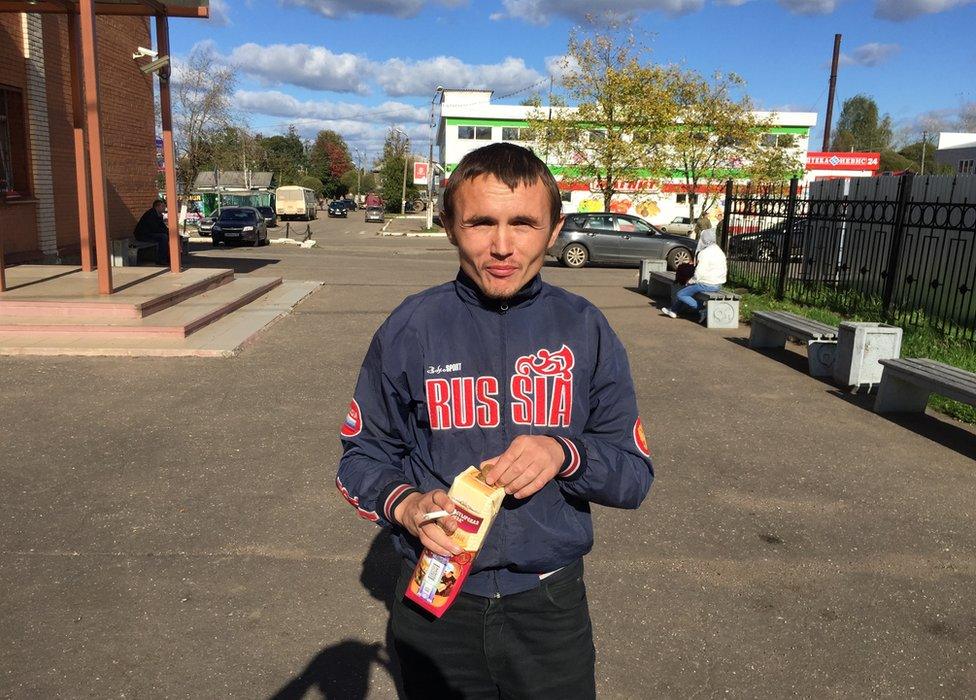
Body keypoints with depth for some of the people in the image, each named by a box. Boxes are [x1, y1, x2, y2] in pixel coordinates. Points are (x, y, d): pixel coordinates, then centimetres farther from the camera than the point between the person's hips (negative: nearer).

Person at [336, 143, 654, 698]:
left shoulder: (586, 330, -6)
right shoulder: (410, 330, -8)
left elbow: (635, 474, -3)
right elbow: (364, 453, 0)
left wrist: (565, 454, -23)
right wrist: (404, 504, -20)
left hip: (550, 608, 1)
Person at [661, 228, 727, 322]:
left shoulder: (705, 253, -19)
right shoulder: (718, 251, 12)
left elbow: (699, 273, -22)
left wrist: (690, 281, -3)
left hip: (707, 285, -10)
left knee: (680, 295, -2)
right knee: (685, 289, 25)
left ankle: (701, 310, -5)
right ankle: (674, 310, 31)